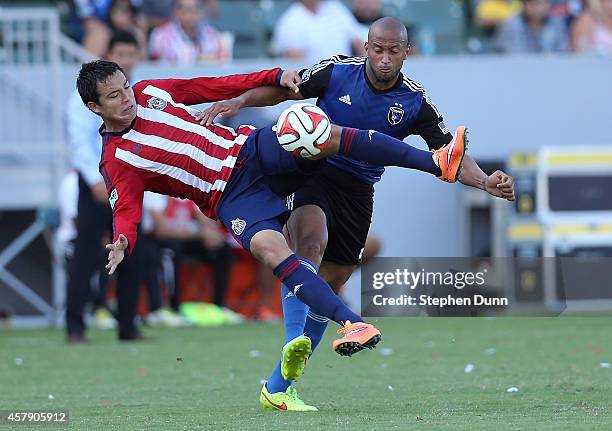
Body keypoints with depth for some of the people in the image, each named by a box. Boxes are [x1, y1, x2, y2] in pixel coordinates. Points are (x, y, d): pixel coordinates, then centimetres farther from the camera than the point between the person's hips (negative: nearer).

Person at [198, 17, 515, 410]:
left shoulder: (415, 103, -7)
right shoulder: (336, 72, -10)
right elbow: (282, 89, 1)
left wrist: (486, 182, -25)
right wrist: (238, 101, -15)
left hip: (358, 192, 3)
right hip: (312, 171, -3)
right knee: (311, 242, -33)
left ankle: (279, 385, 13)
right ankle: (294, 343, -47)